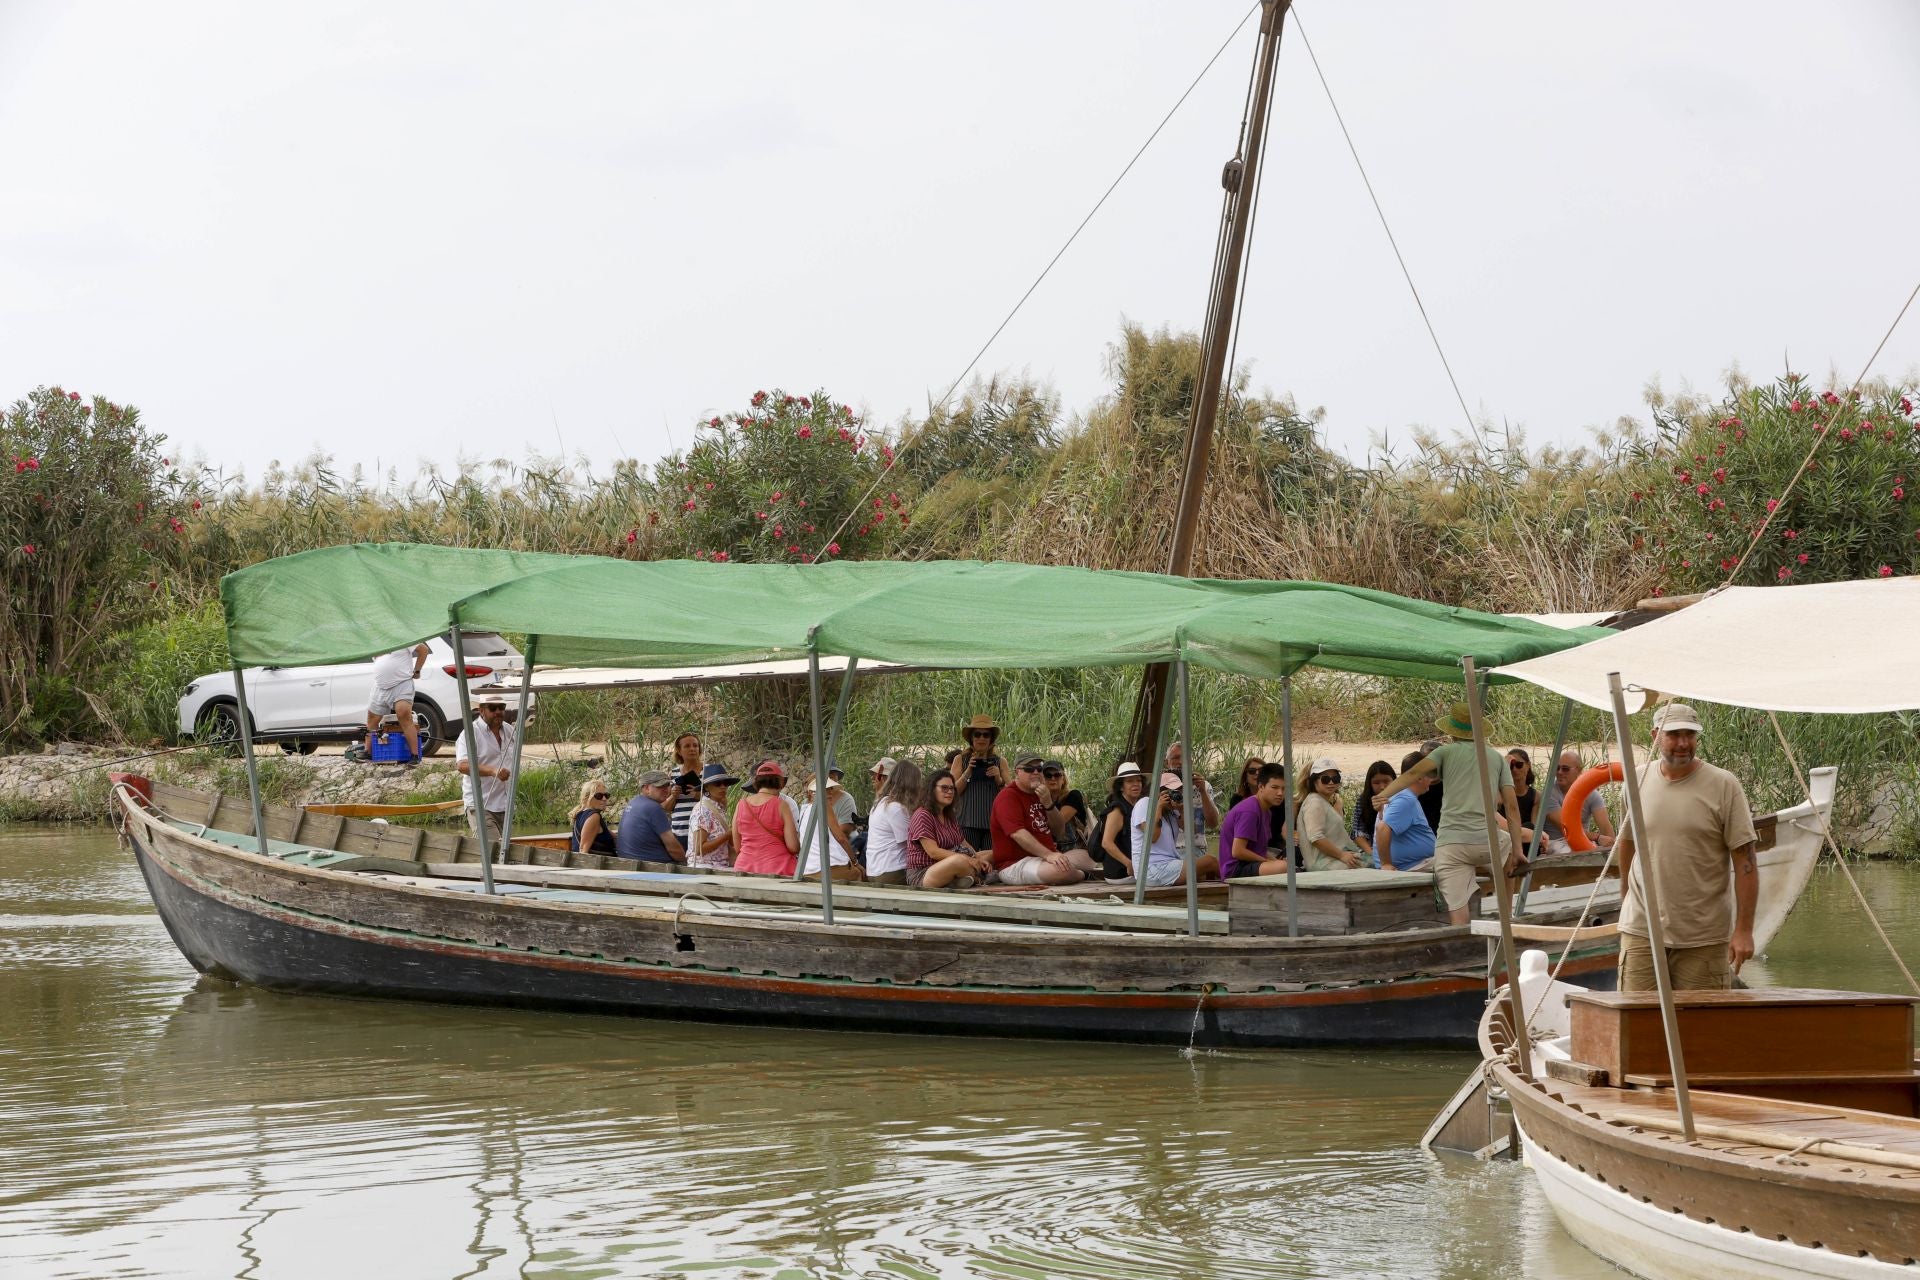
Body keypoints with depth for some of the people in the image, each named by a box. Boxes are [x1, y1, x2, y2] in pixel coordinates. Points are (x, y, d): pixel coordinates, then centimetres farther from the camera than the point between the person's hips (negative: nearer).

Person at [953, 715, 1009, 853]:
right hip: (968, 823, -1)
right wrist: (968, 772, -8)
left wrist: (998, 779, -5)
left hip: (993, 821, 1)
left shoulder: (1000, 762, 13)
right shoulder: (960, 760, 10)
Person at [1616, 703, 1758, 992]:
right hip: (1641, 930, 2)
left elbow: (1745, 861, -7)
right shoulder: (1637, 782, 6)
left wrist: (1743, 929, -12)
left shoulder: (1724, 786, -5)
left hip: (1704, 938, -2)